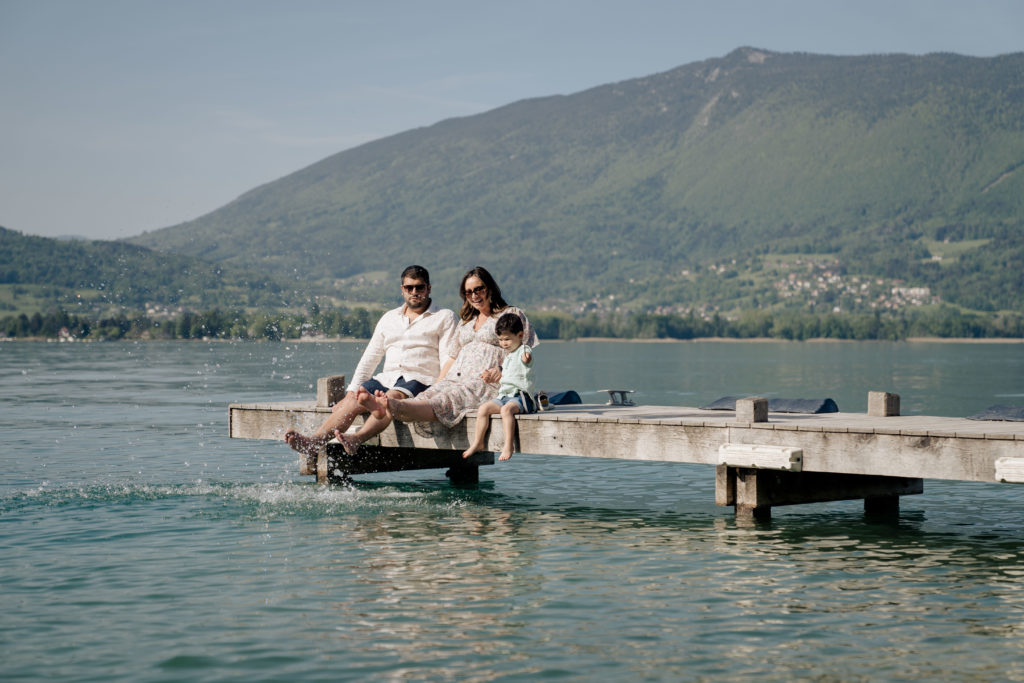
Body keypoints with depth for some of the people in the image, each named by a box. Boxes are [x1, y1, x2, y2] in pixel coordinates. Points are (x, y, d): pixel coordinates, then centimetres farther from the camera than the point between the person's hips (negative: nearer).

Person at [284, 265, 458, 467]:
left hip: (420, 379, -5)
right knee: (351, 401, -23)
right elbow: (370, 358, 22)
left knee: (392, 397, -38)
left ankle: (356, 439, -61)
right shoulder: (389, 318, 23)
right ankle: (312, 444, -43)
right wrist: (353, 389, 8)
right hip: (387, 377, 5)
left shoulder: (445, 318, 9)